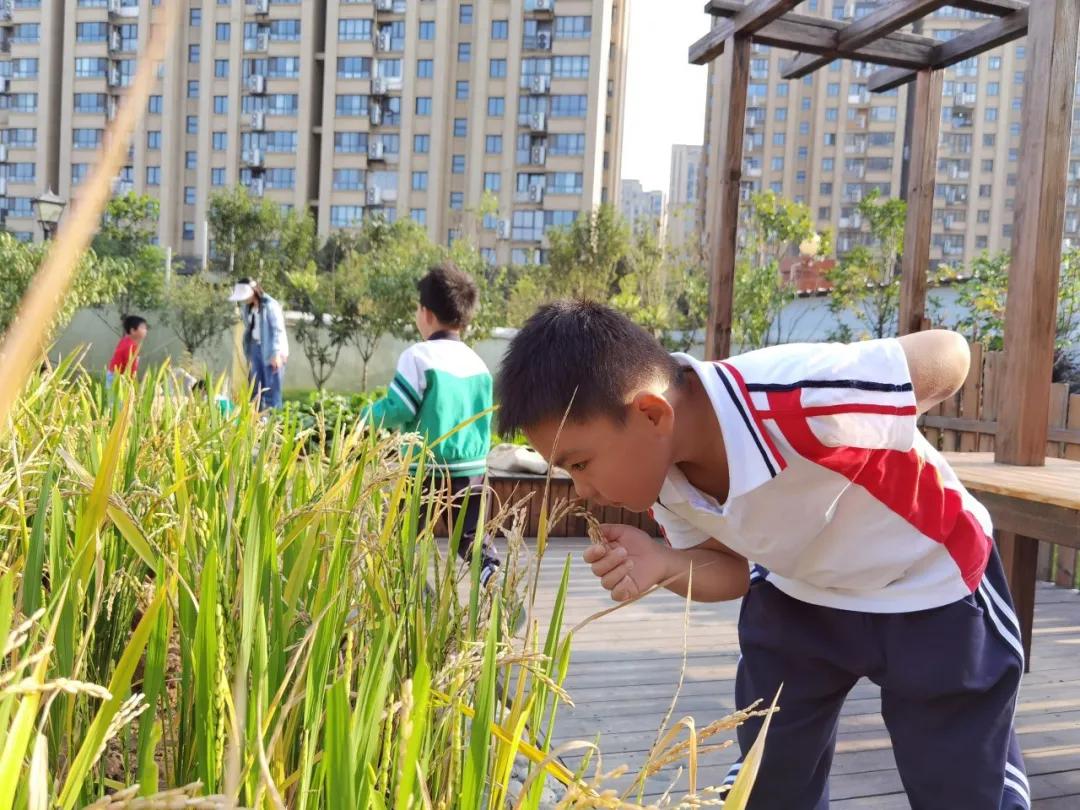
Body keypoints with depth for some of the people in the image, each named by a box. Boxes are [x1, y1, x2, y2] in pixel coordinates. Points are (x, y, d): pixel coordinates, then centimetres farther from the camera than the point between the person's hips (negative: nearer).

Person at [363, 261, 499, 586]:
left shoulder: (419, 356, -11)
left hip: (428, 472, -5)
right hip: (473, 470, 5)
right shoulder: (478, 362, 8)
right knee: (471, 538, 12)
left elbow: (396, 411, -12)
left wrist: (368, 415, 7)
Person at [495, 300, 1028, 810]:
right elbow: (731, 569, -4)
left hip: (935, 589, -5)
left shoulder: (801, 400, -41)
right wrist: (661, 565, -24)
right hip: (800, 595, 5)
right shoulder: (657, 470, -18)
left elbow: (949, 353, -24)